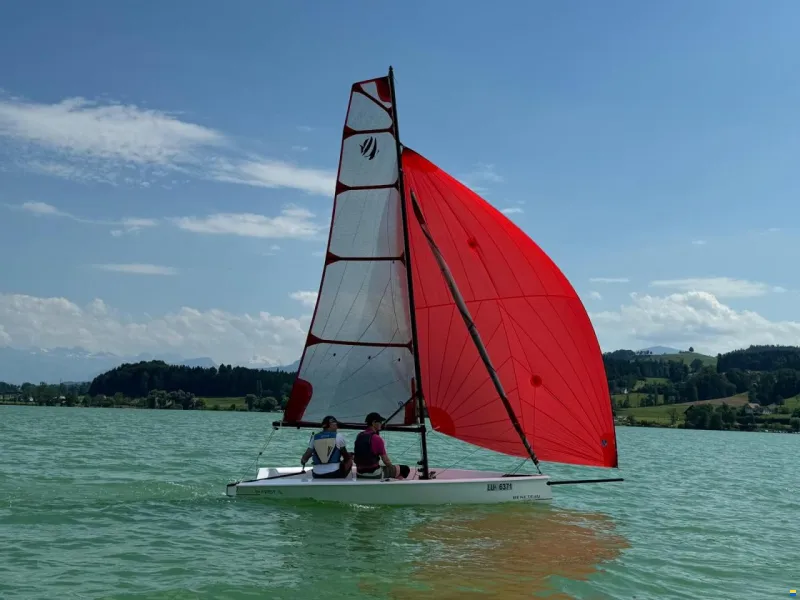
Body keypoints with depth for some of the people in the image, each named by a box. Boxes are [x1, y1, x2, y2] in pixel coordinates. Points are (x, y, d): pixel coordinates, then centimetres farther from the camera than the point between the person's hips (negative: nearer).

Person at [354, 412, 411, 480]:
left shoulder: (359, 436, 4)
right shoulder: (377, 438, -17)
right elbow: (386, 461, -12)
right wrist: (392, 467, 8)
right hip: (374, 475, -8)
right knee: (405, 469, 4)